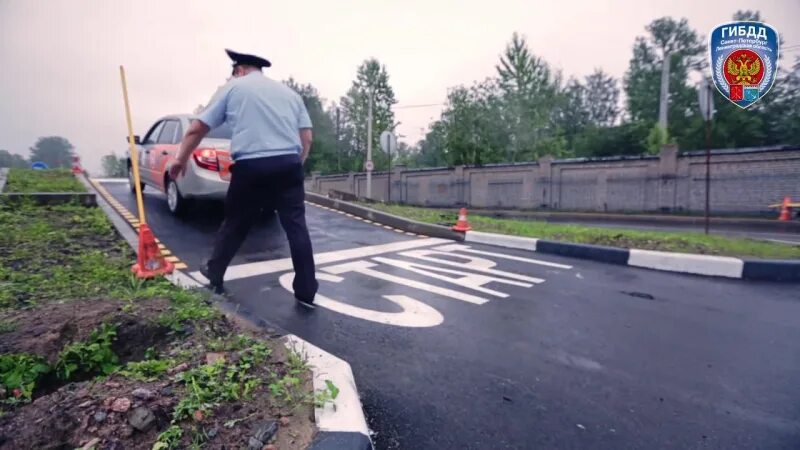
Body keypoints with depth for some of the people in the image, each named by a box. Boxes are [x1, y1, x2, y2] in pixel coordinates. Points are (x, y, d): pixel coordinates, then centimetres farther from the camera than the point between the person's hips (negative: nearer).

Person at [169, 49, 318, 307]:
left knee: (235, 225, 15)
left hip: (251, 167, -2)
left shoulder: (232, 88, 13)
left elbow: (197, 129, 11)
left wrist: (181, 159, 24)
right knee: (296, 226, 4)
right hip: (288, 165, 2)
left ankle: (214, 274, 34)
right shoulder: (289, 92, 21)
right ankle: (306, 292, 7)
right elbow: (307, 138, 13)